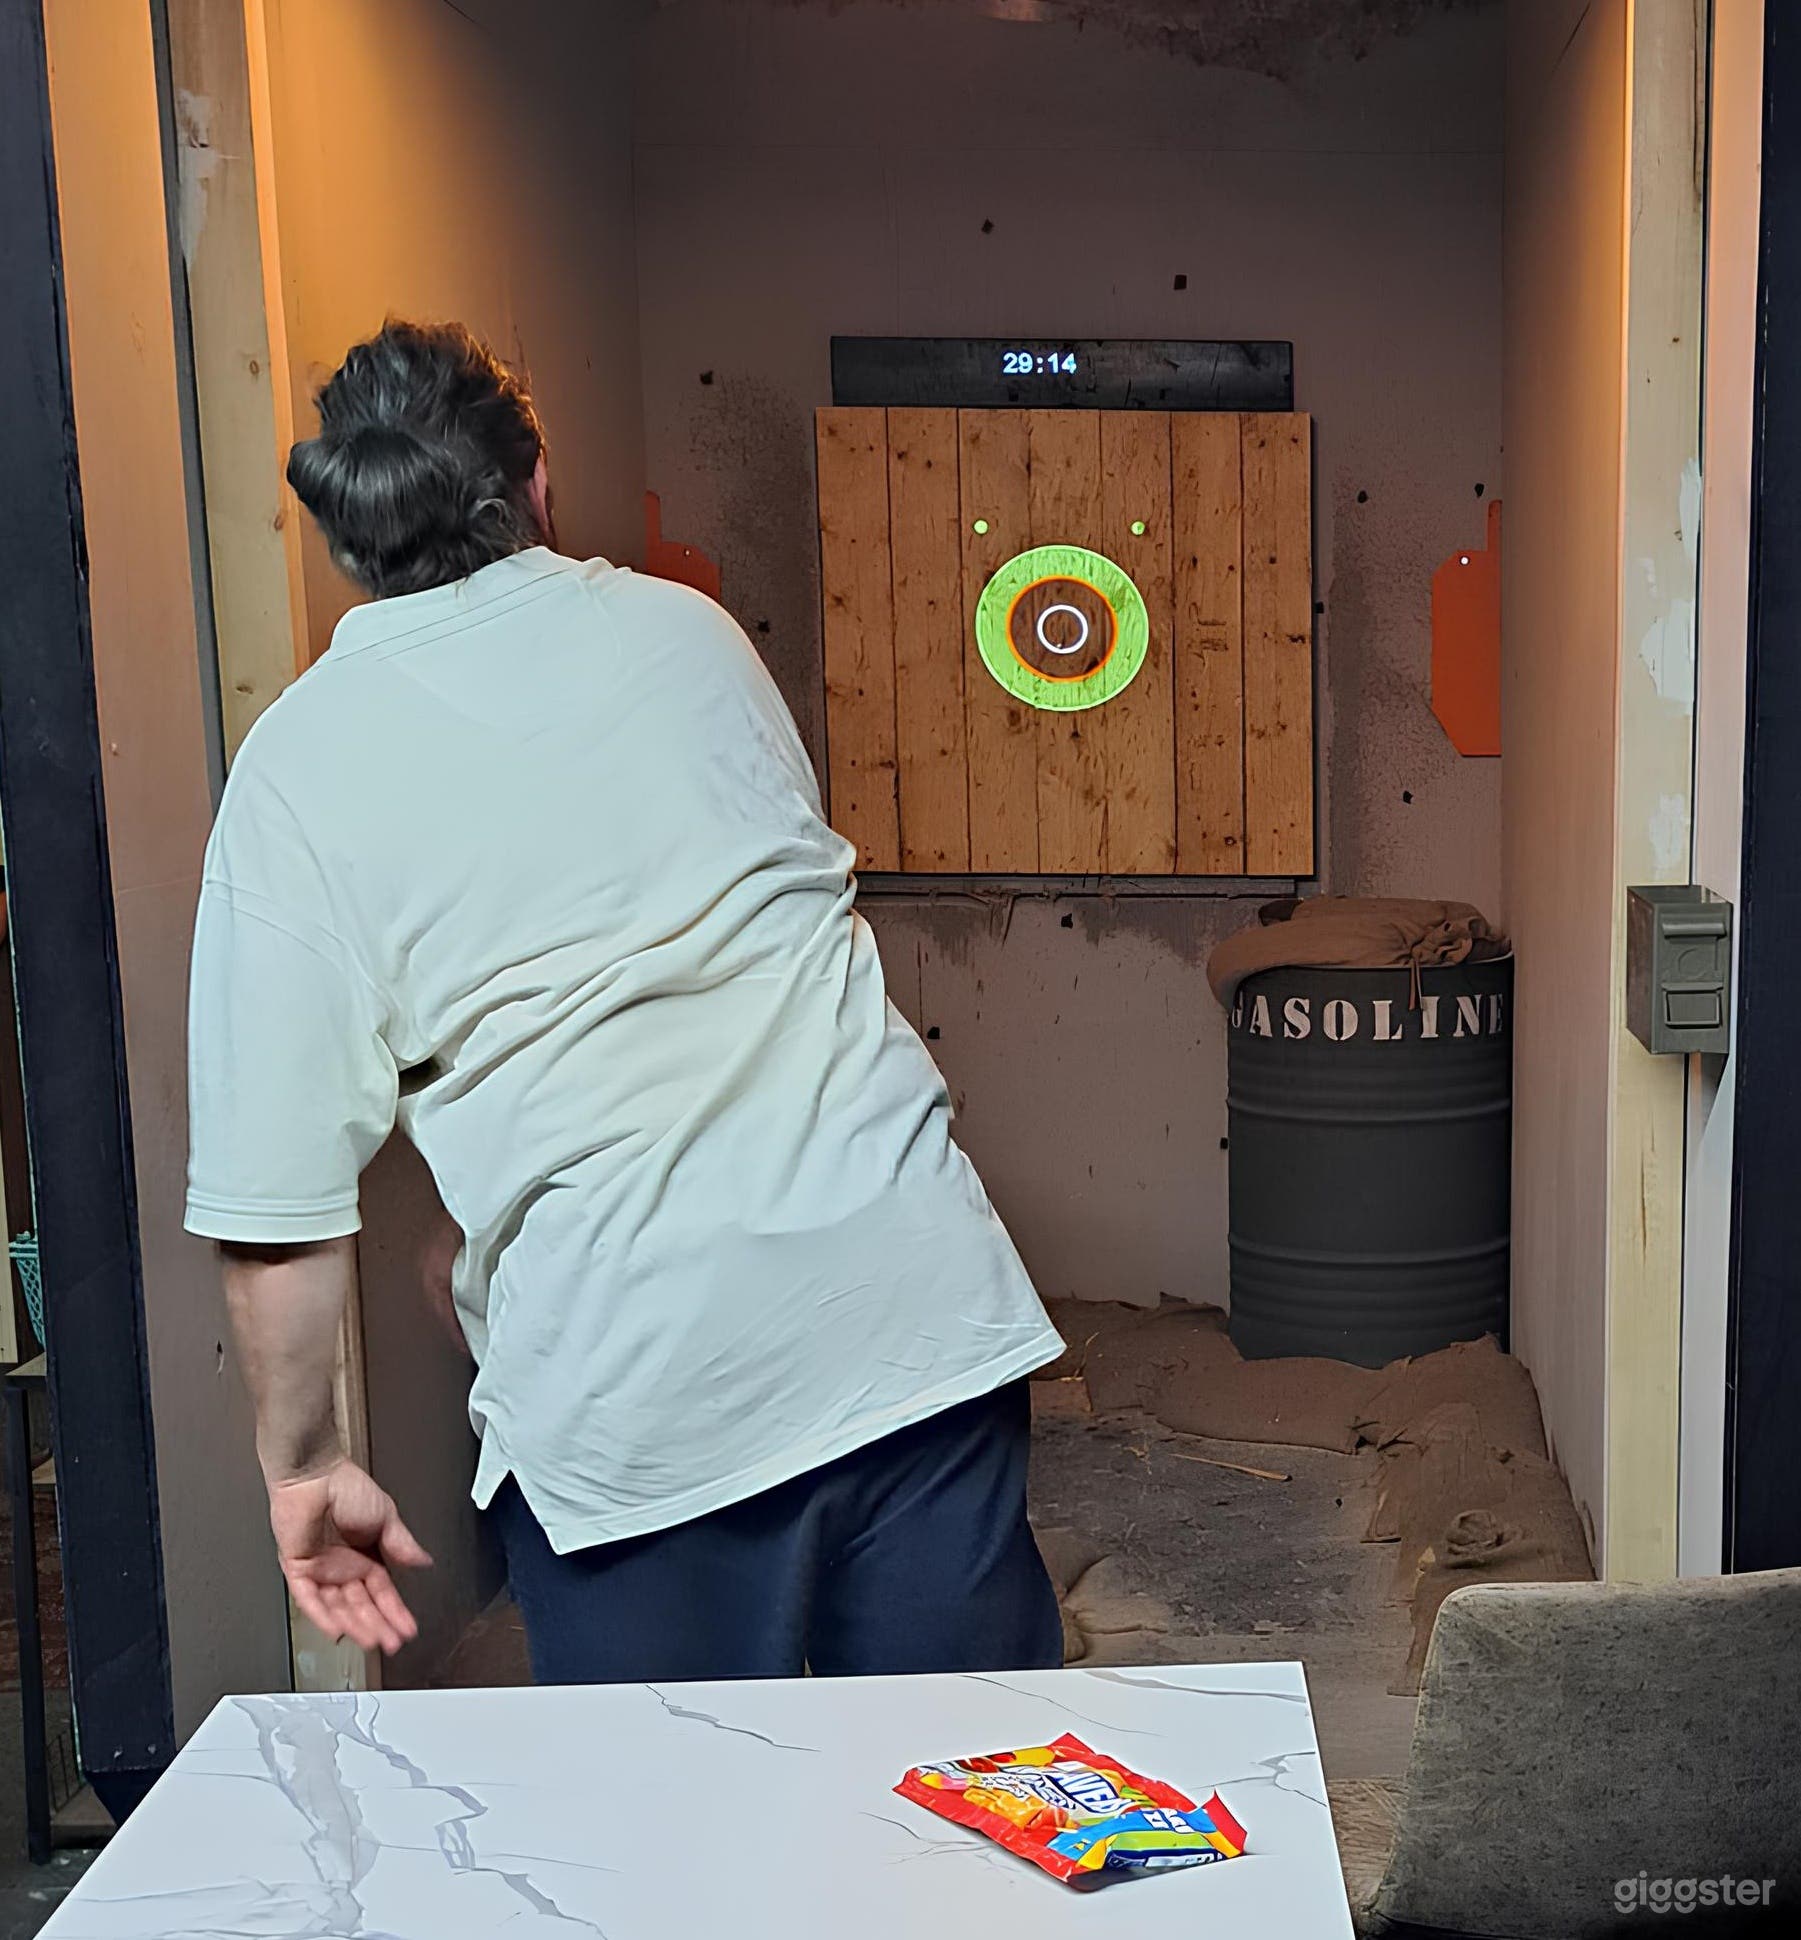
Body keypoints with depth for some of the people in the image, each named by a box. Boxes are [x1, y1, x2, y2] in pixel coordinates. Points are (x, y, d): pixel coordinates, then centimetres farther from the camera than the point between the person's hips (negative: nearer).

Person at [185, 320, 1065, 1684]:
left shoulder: (300, 766, -3)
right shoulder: (688, 630, 8)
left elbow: (279, 1193, -6)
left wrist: (304, 1461, 8)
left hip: (624, 1404, -3)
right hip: (914, 1307, 3)